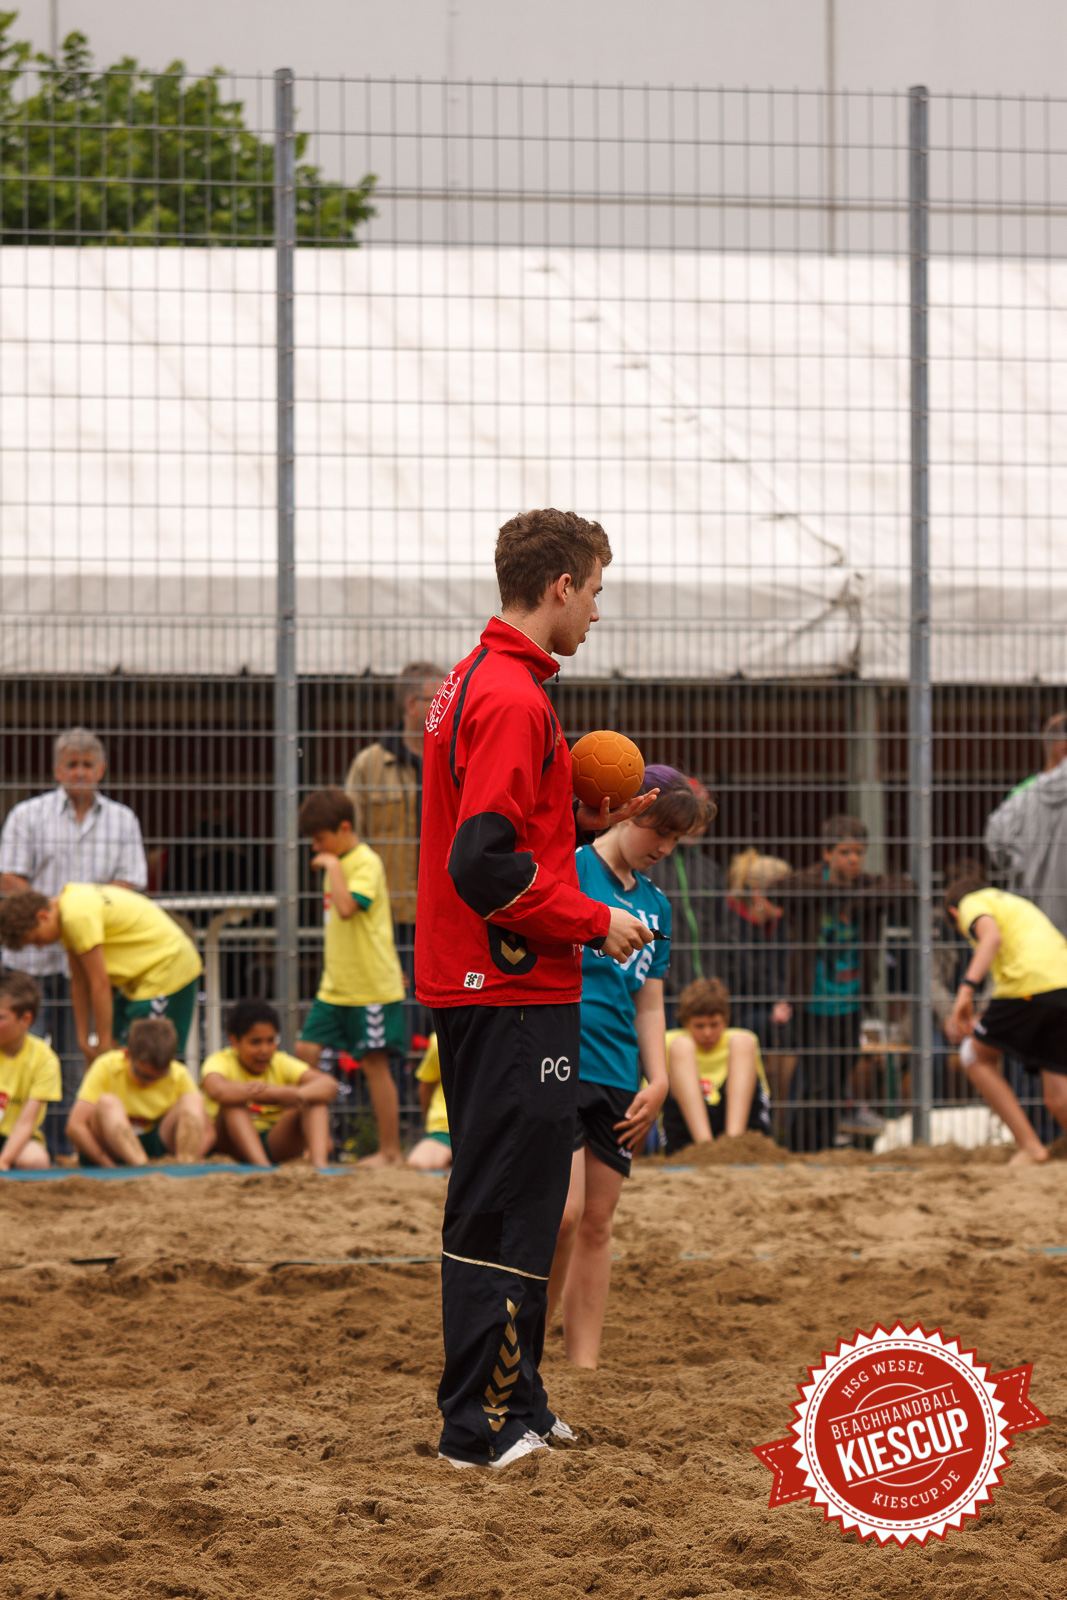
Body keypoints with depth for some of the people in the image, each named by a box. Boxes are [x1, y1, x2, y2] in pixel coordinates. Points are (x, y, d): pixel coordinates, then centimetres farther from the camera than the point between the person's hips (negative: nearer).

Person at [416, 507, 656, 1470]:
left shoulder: (475, 682, 15)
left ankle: (511, 1402, 22)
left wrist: (586, 820, 13)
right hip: (515, 993, -10)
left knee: (504, 1199, 16)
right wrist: (595, 922, -14)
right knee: (506, 1208, -7)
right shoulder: (513, 699, -17)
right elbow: (486, 864, -23)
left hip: (470, 987, 10)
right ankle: (484, 1425, -6)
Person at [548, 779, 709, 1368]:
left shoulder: (655, 905, 17)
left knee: (597, 1223, 6)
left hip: (618, 1076, 7)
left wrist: (658, 1079, 11)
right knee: (562, 1213, -15)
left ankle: (584, 1367, 8)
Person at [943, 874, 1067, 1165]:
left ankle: (1029, 1146, 5)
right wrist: (981, 1022, 40)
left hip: (1029, 985, -7)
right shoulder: (1021, 904, 37)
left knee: (976, 1056, 14)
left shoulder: (972, 903, 13)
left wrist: (966, 988, -22)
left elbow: (991, 936, -10)